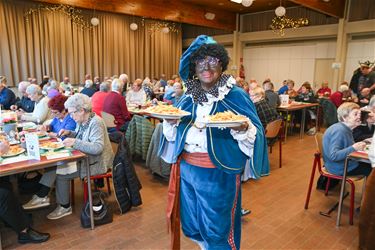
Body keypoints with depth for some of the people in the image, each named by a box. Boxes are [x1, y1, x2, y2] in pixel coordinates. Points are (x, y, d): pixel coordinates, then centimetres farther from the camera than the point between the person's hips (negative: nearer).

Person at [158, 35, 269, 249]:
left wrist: (243, 129, -30)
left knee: (217, 229, 10)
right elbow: (175, 133, 13)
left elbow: (255, 133, -9)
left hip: (218, 172, -5)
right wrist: (170, 121, -8)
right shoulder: (189, 97, 8)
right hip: (187, 167, 5)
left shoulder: (236, 95, -7)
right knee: (191, 224, 20)